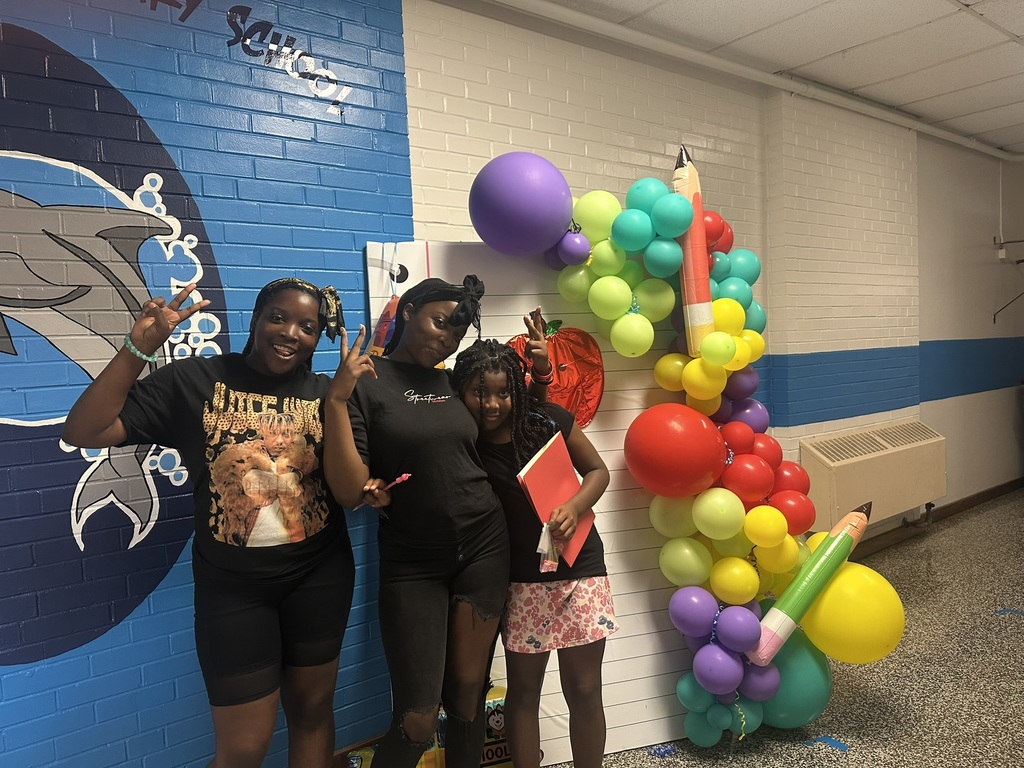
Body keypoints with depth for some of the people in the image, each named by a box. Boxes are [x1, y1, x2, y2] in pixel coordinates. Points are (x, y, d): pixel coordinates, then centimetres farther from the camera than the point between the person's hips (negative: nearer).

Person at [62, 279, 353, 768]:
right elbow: (84, 432, -12)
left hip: (320, 575, 3)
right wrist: (139, 348, -20)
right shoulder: (196, 379, -8)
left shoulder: (326, 394, -1)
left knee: (313, 707, 18)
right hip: (232, 584, -2)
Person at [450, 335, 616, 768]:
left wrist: (574, 508, -17)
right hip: (520, 581, 0)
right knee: (523, 690, 11)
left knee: (584, 690, 9)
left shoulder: (547, 419, -8)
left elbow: (597, 470, 2)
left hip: (579, 570, 0)